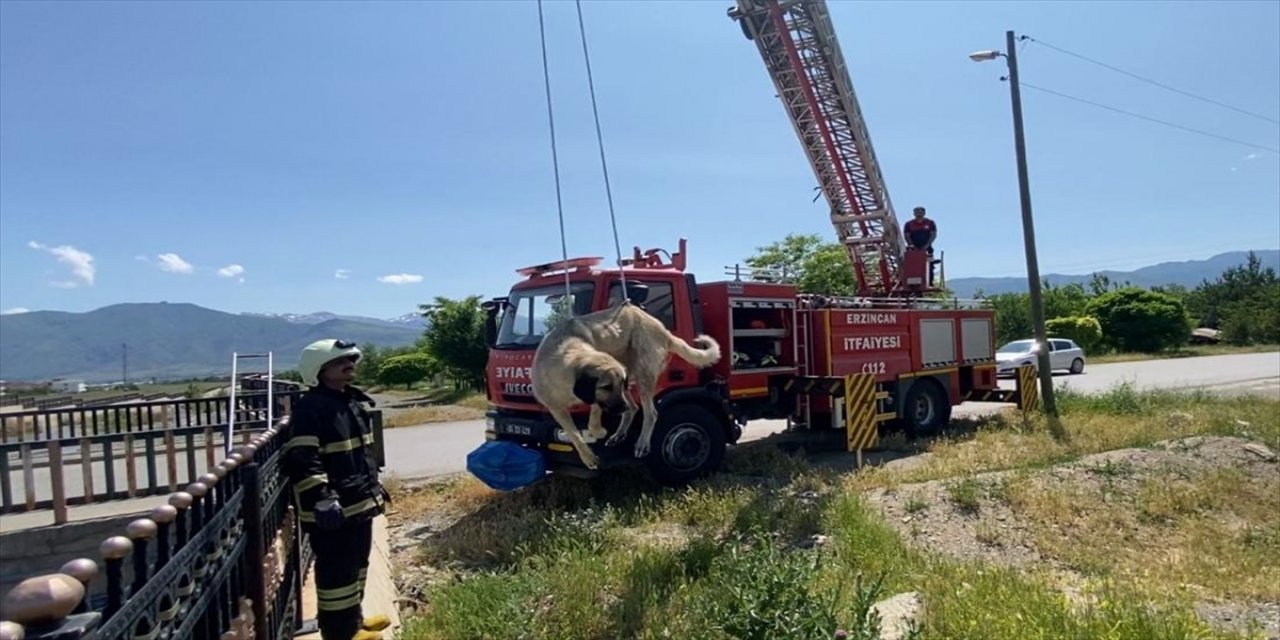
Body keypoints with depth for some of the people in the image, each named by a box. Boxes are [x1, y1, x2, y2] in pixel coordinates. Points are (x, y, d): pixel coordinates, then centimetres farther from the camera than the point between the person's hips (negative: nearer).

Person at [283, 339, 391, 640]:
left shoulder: (353, 401, 12)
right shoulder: (309, 407, -17)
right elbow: (302, 461, -24)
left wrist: (374, 485, 23)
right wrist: (322, 499, -28)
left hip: (360, 502, 10)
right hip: (333, 509, -10)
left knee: (357, 563, 21)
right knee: (337, 570, 1)